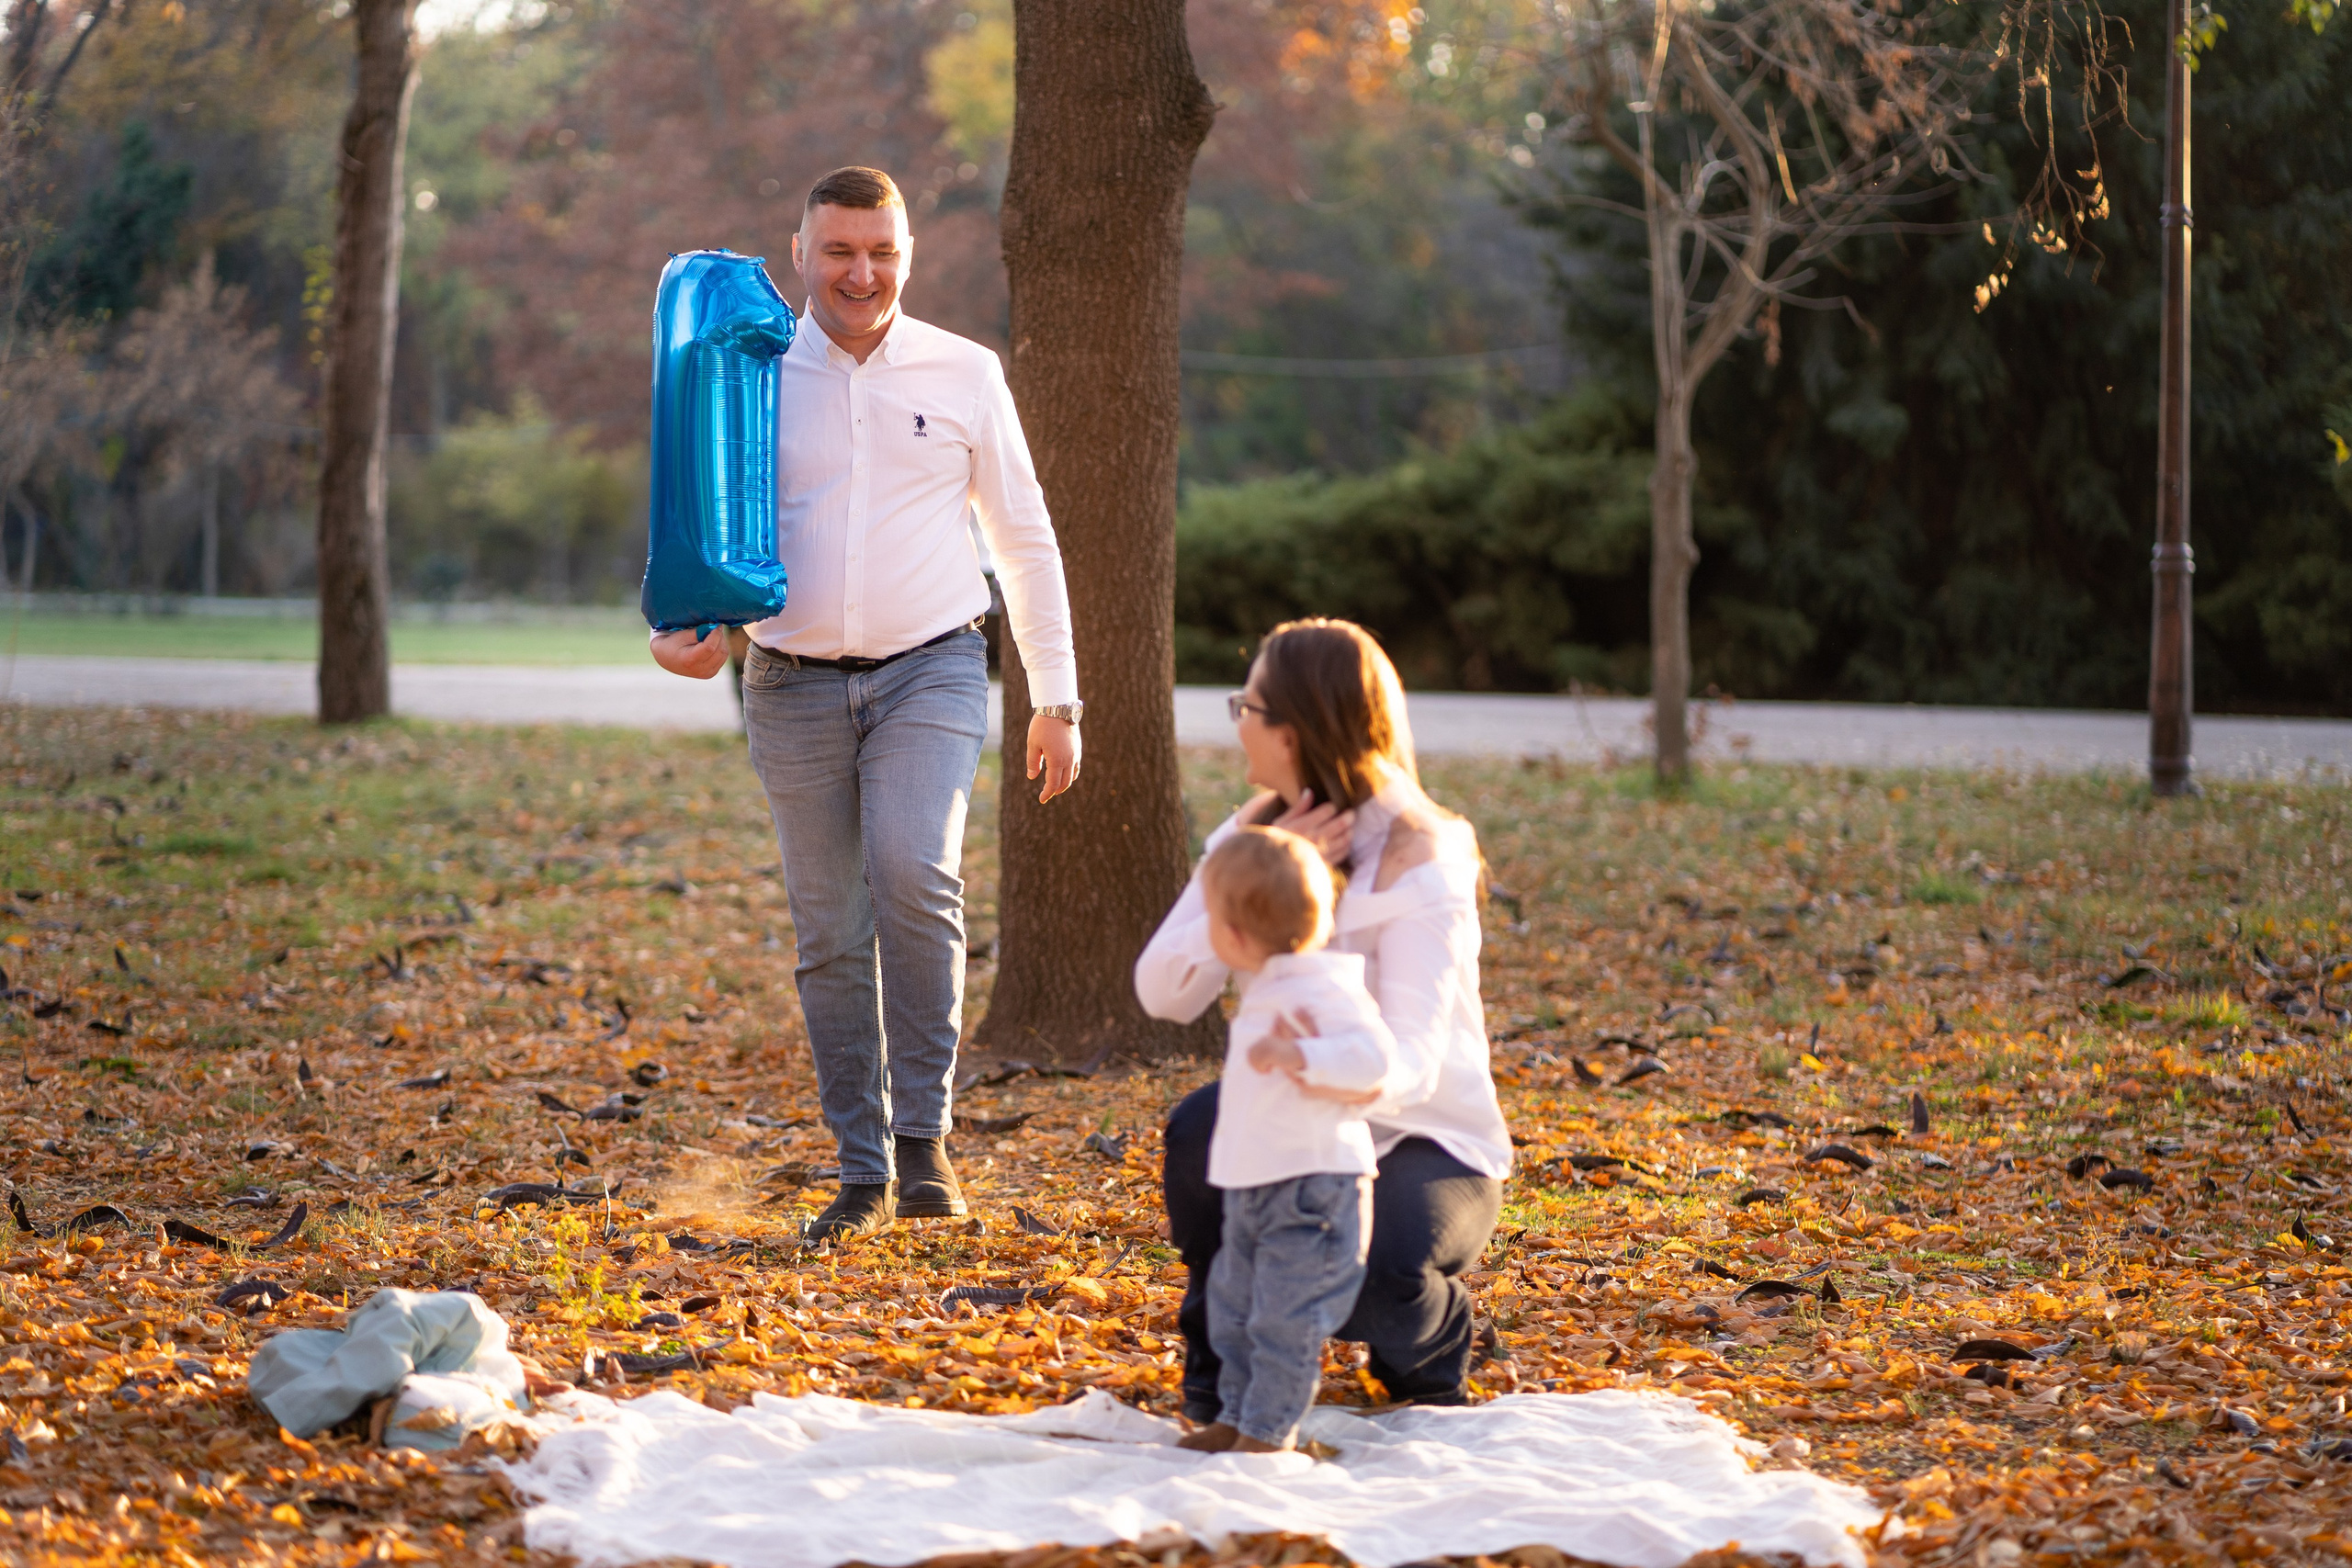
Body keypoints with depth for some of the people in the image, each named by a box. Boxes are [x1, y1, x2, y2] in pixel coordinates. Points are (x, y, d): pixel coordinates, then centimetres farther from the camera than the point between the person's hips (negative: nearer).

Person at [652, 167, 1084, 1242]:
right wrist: (682, 627, -12)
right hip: (794, 688, 2)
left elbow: (1024, 540, 11)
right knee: (829, 937, 4)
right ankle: (864, 1175, 15)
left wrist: (1056, 700, 9)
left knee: (915, 878, -25)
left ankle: (923, 1135, -15)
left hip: (930, 672, -2)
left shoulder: (962, 375, 5)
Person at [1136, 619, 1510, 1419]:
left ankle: (1434, 1335, 4)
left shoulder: (1417, 865, -20)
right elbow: (1162, 992, -11)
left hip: (1429, 1147, -5)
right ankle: (1221, 1358, -3)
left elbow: (1411, 1060, -32)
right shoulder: (1259, 829, 0)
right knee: (1202, 1129, -30)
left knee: (1370, 1277, -36)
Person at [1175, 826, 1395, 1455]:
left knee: (1284, 1318, -5)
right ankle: (1237, 1416, 27)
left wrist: (1297, 1056, -34)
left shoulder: (1324, 987, -20)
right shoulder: (1271, 987, 11)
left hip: (1312, 1185, -10)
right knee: (1233, 1304, 17)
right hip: (1254, 1186, 10)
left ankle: (1267, 1431, 3)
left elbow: (1372, 1054, -31)